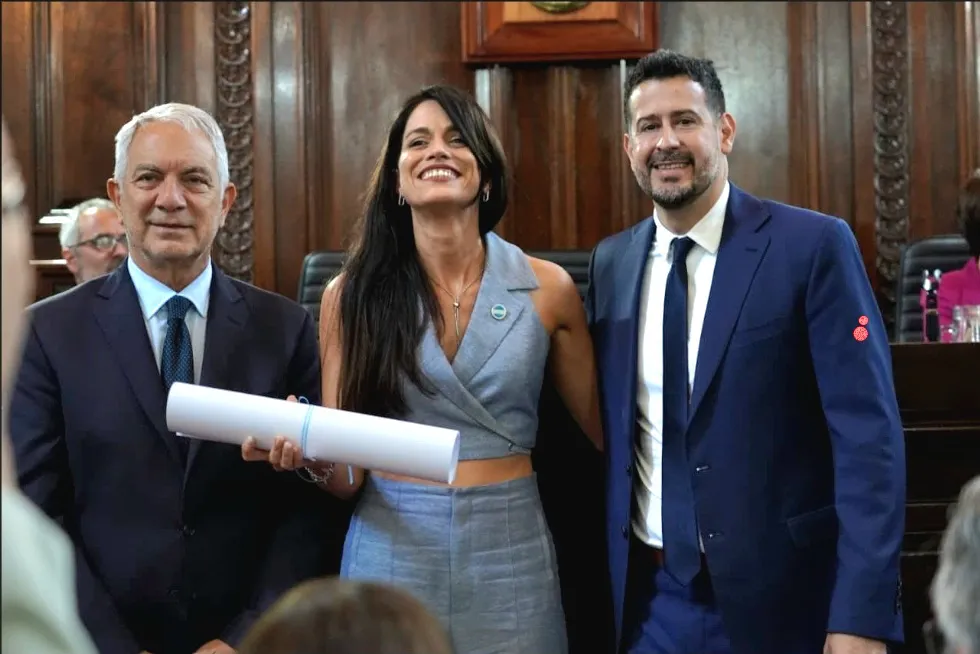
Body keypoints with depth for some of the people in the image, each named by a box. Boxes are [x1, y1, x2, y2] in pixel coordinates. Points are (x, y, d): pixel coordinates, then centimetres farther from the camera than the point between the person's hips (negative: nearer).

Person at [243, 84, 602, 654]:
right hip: (391, 550, 0)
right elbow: (345, 475, -2)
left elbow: (605, 430, 7)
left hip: (509, 553, 1)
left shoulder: (547, 289, -2)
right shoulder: (353, 294, -2)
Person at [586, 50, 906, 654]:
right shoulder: (611, 263, 6)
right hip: (650, 597, 4)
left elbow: (868, 435, -12)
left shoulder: (814, 245, -9)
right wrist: (602, 574, 6)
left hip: (779, 596, -4)